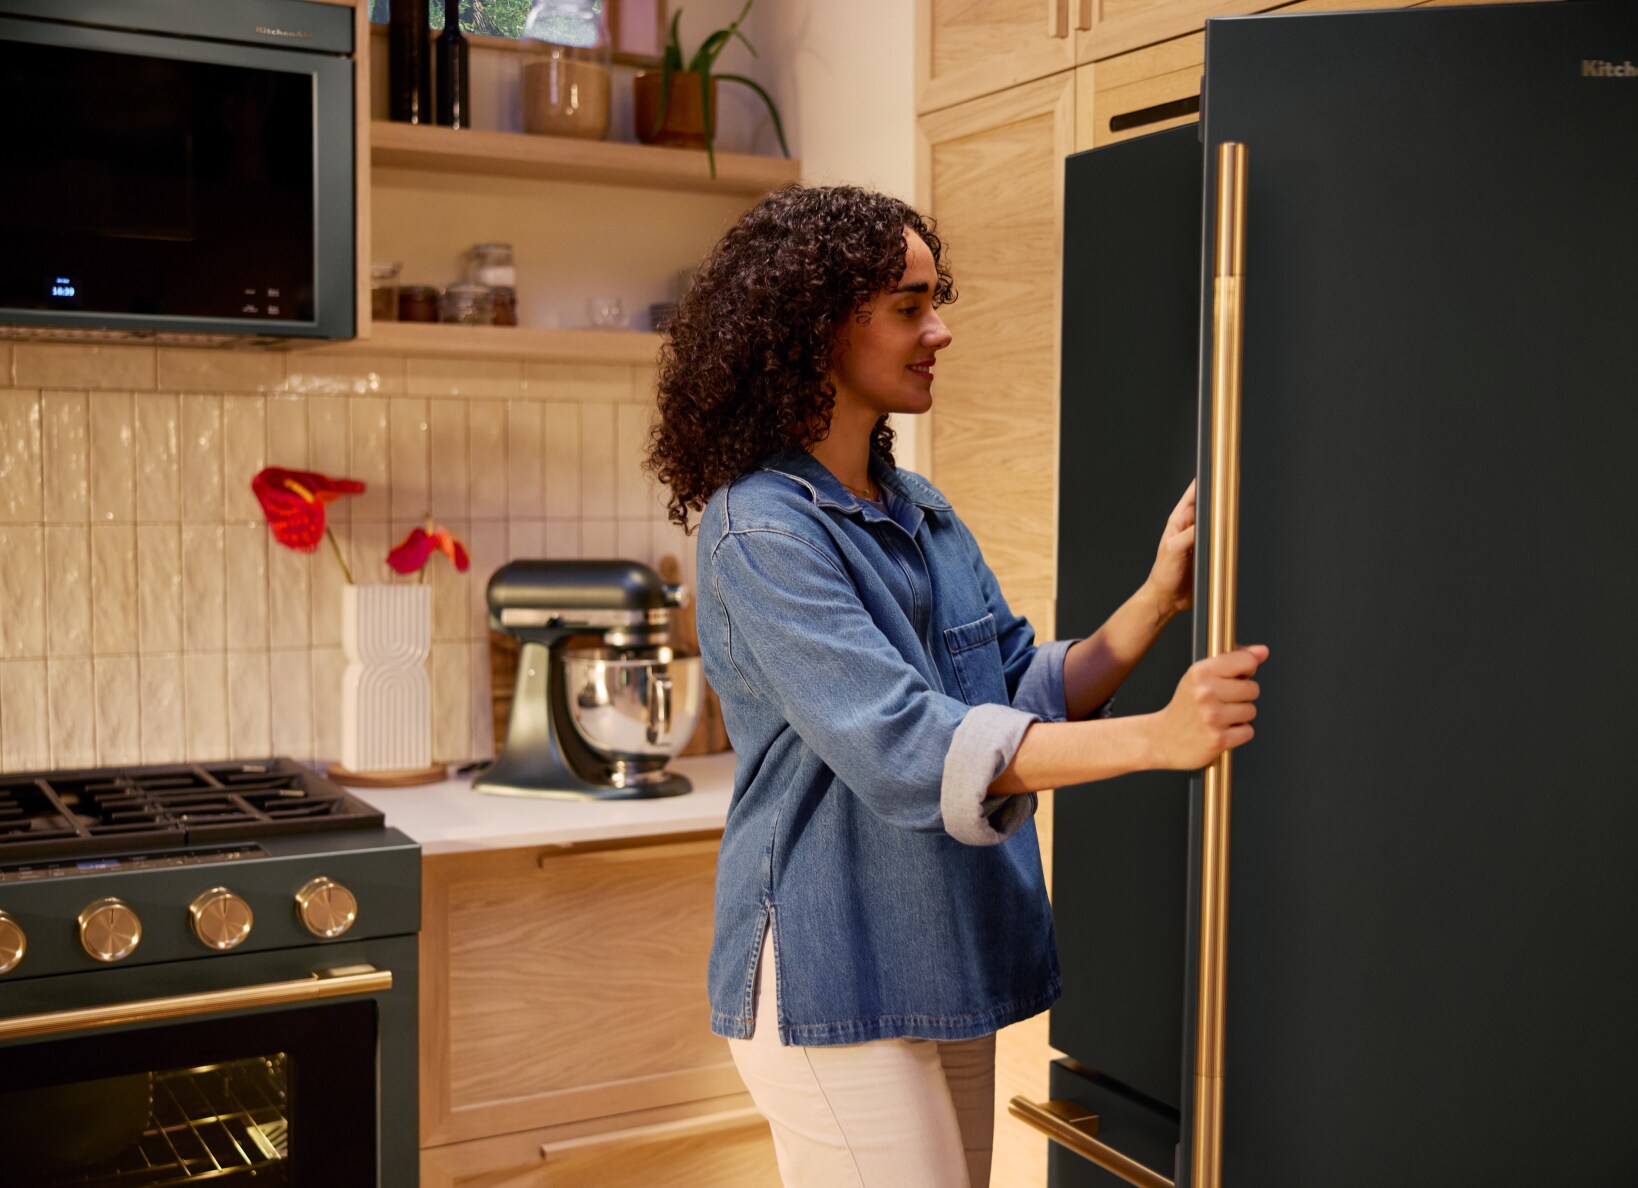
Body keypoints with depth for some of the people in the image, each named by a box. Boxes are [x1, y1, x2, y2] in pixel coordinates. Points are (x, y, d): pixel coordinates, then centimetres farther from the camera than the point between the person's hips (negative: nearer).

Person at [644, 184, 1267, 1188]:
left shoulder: (920, 510, 10)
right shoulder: (761, 531, -17)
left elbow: (1026, 691, 8)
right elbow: (902, 746, -27)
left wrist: (1156, 602, -8)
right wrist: (1156, 739, -32)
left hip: (944, 976, 8)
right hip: (832, 983, -8)